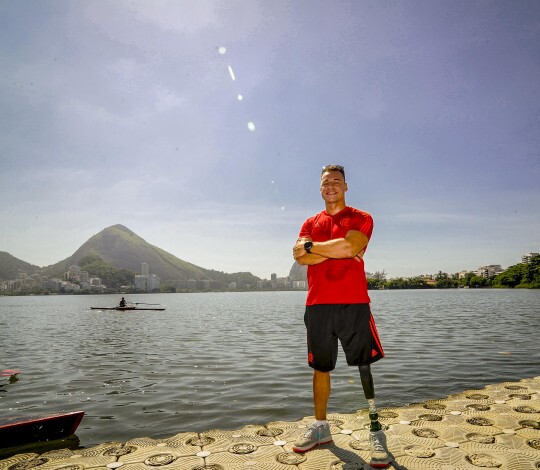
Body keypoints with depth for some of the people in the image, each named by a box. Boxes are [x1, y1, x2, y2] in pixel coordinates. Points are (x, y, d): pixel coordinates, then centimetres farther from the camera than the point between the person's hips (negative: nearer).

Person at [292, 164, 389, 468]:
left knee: (365, 366, -2)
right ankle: (321, 427, 25)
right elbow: (301, 257, -2)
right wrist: (339, 250, -12)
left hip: (353, 303, -3)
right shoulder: (310, 223, 15)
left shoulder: (361, 218, 5)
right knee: (320, 367, 11)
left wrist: (311, 246, -8)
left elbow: (351, 246, -15)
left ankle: (376, 431, 9)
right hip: (318, 305, 4)